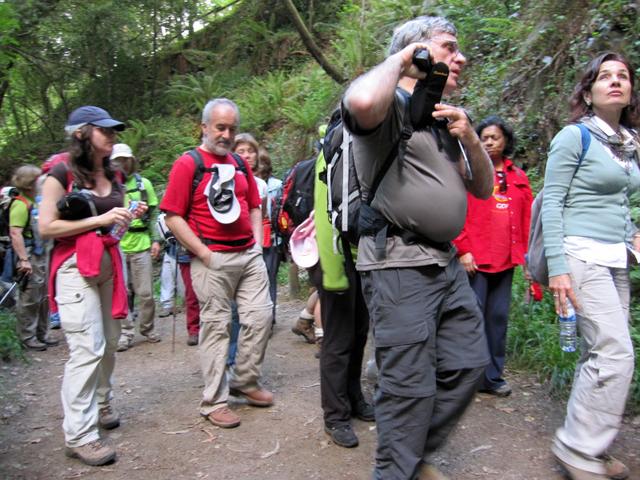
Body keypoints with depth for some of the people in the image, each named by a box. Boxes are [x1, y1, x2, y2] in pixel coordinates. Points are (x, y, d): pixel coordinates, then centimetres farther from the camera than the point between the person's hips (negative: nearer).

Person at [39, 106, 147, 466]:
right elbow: (46, 227, -13)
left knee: (110, 342, 14)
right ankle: (79, 435, -3)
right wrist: (99, 219, -17)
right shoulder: (61, 173, -8)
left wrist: (129, 218, 0)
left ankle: (102, 406, 33)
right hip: (76, 267, -7)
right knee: (88, 349, -11)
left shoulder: (113, 177, 13)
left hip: (110, 263, 7)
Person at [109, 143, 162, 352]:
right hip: (116, 246, -1)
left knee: (145, 292, 6)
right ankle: (126, 332, 16)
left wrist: (155, 239, 4)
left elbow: (154, 213, 11)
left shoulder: (144, 183, 7)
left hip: (141, 244, 1)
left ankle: (147, 328, 23)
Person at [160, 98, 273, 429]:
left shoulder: (239, 164, 15)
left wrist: (257, 241, 9)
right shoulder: (187, 164, -5)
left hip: (249, 255, 6)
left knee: (260, 316, 4)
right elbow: (173, 217, -9)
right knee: (216, 326, 1)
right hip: (213, 259, -6)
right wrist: (204, 254, -13)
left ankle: (245, 381, 24)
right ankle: (214, 402, 13)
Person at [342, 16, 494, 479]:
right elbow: (362, 102, -35)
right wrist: (399, 58, -13)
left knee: (468, 363, 16)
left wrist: (469, 137, 2)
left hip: (446, 262, 9)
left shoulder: (443, 119, 20)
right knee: (411, 387, -3)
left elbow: (484, 188, 20)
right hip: (399, 263, -9)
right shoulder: (392, 104, -7)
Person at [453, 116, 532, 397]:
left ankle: (493, 376, 21)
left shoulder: (518, 178, 13)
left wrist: (527, 255, 6)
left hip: (505, 260, 5)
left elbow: (527, 219, 12)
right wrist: (463, 250, -11)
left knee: (498, 317, 10)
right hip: (474, 260, -4)